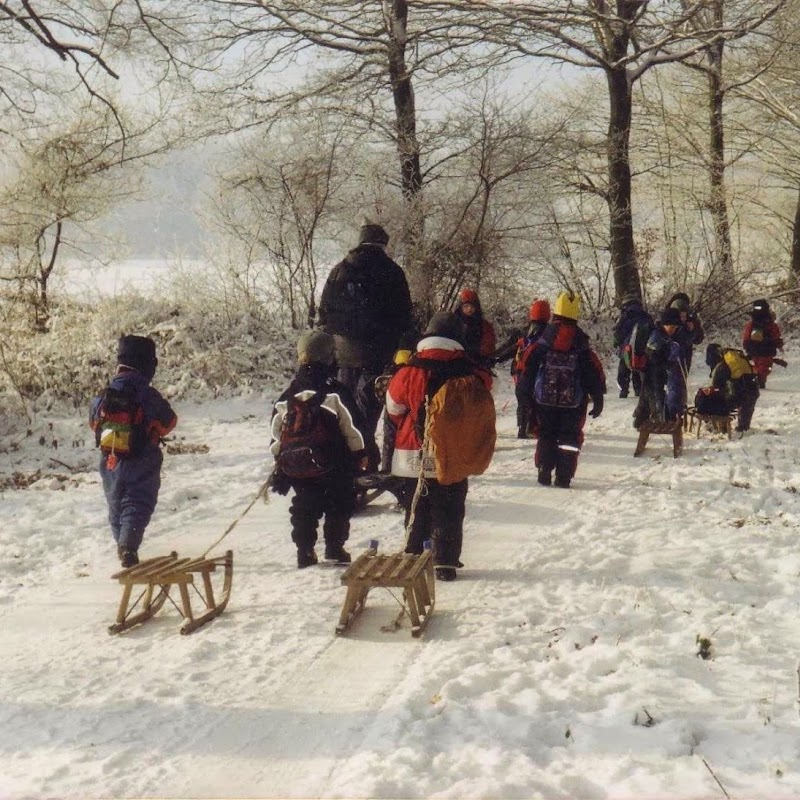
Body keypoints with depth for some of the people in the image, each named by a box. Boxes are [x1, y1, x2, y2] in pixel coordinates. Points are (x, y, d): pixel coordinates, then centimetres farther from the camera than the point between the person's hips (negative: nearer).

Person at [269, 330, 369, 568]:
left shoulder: (288, 395, 4)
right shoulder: (335, 391, -11)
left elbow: (276, 428, 9)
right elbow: (352, 425, -10)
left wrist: (279, 459, 18)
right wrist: (360, 453, 2)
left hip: (296, 466, 4)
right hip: (333, 466, -4)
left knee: (304, 509, 13)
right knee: (338, 507, 10)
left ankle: (305, 553, 13)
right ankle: (334, 549, 9)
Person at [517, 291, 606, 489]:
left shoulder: (544, 338, -3)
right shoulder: (581, 343, -2)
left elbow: (528, 366, -1)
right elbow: (595, 371, 0)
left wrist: (525, 392, 8)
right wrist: (598, 398, 7)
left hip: (545, 398, 1)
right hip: (574, 401, -1)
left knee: (546, 435, 13)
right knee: (570, 436, 6)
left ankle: (544, 472, 8)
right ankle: (563, 477, 0)